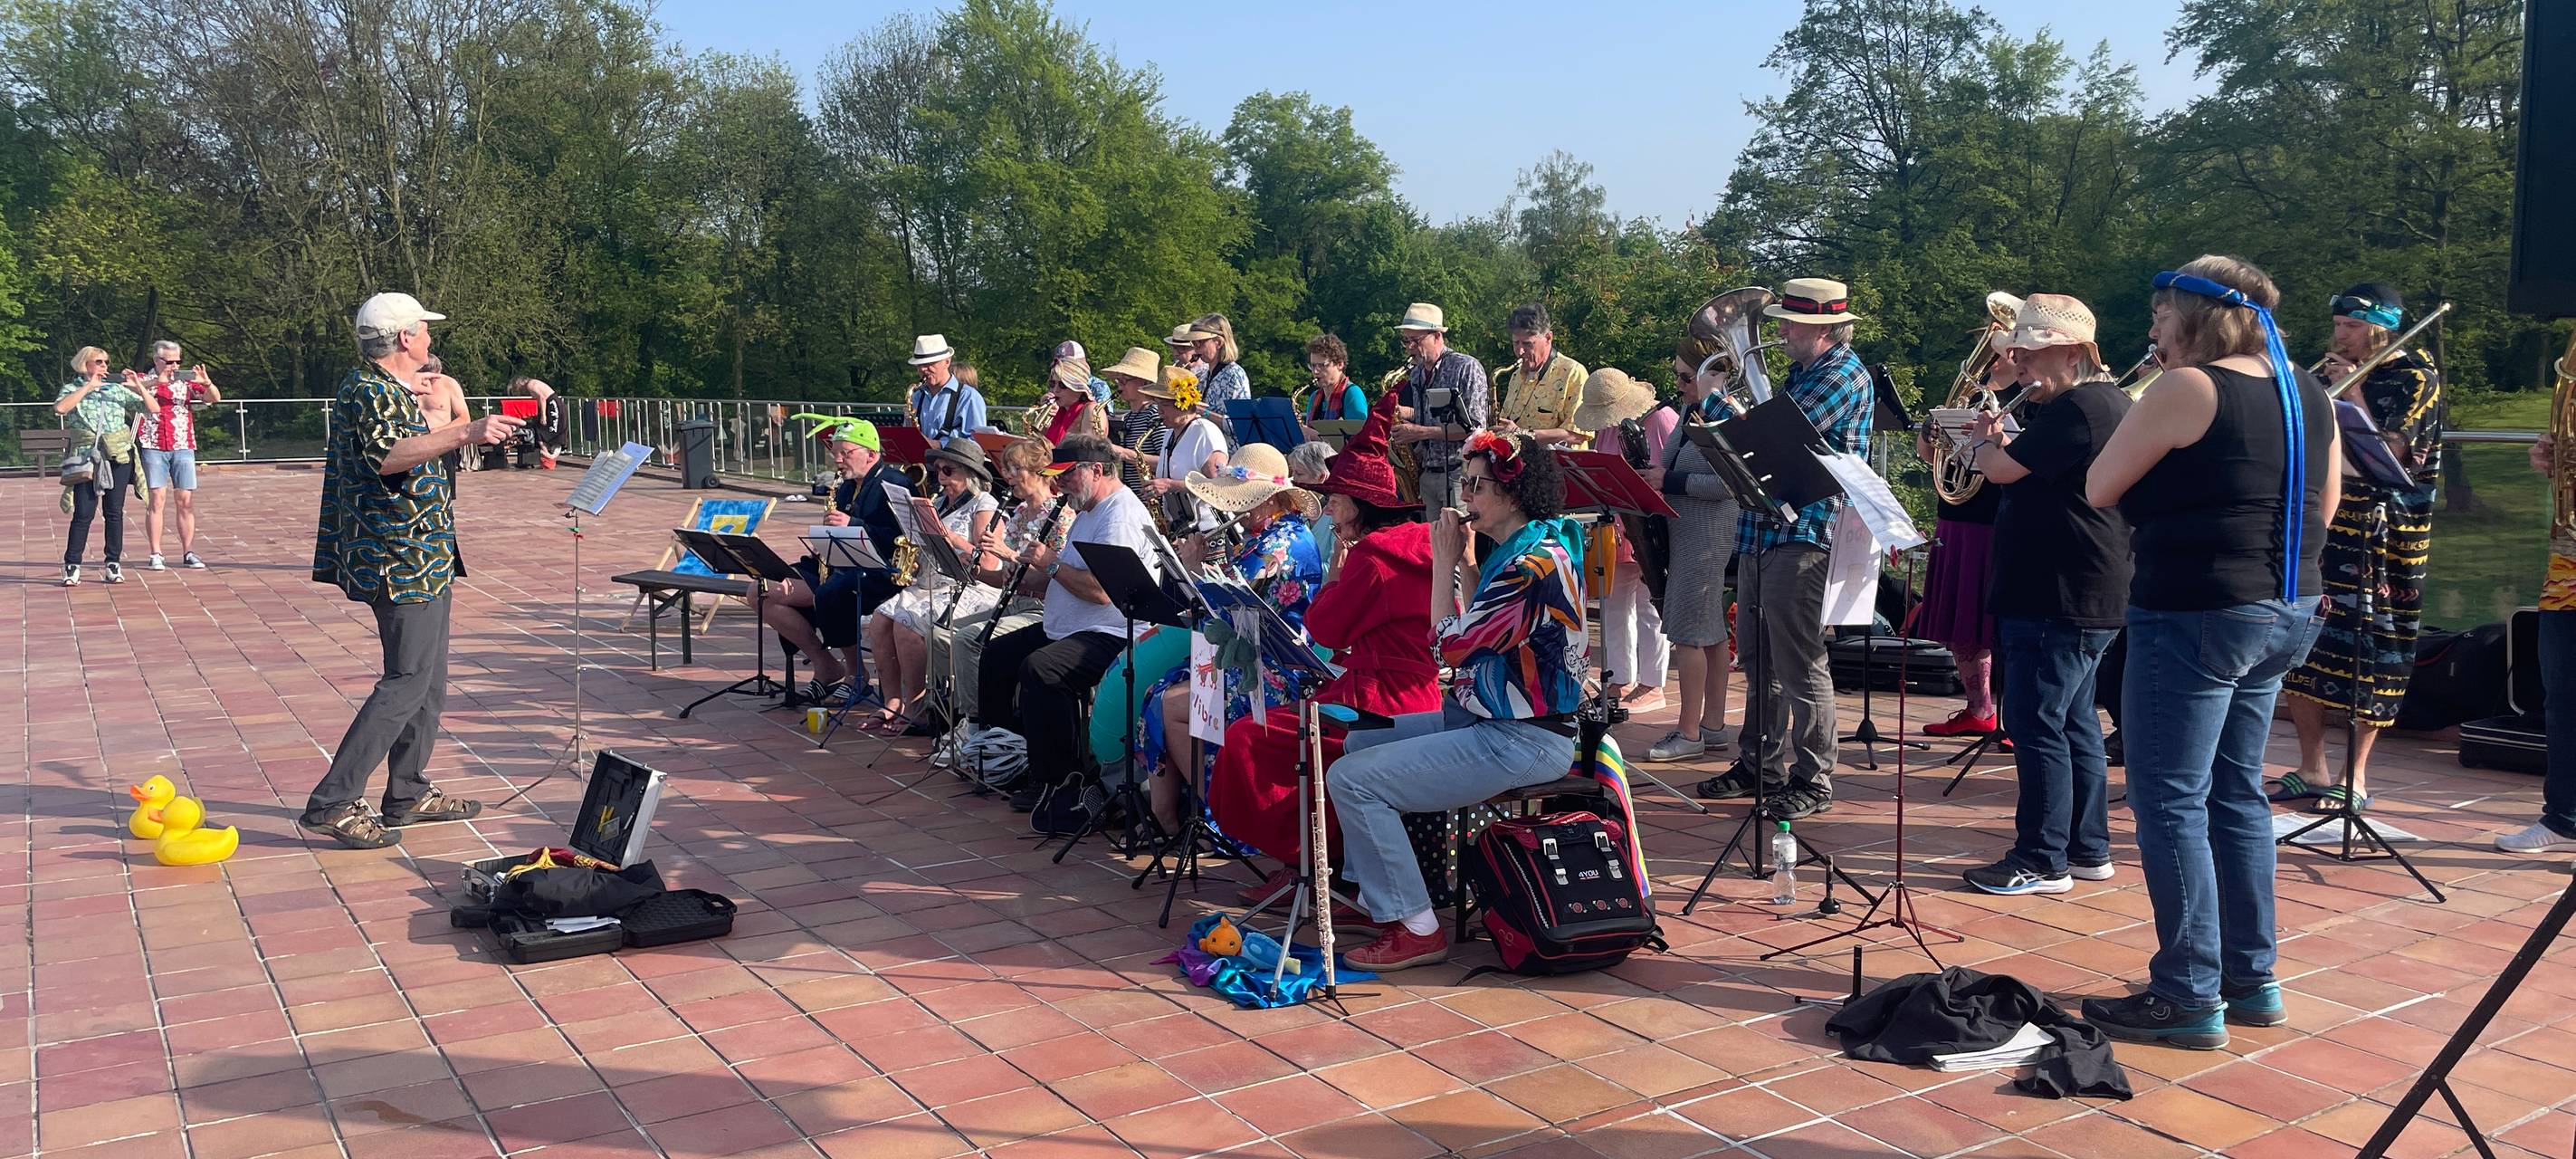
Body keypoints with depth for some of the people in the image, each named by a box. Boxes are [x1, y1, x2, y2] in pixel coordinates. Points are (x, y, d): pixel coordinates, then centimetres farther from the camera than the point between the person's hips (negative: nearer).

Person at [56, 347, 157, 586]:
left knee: (114, 511, 3)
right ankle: (71, 566, 0)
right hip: (88, 456, -2)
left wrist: (139, 388, -8)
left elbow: (152, 409, 7)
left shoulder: (117, 389, 11)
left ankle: (114, 564, 9)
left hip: (119, 456, 2)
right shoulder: (71, 390, 7)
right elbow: (60, 408, -16)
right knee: (84, 512, -6)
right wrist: (88, 387, -14)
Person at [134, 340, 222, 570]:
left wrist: (207, 382, -19)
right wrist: (155, 382, -27)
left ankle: (188, 553, 5)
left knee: (186, 501, 1)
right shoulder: (145, 381, 6)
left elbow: (215, 398, 1)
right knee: (156, 500, -3)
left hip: (183, 448, 2)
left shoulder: (186, 381, 10)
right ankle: (156, 554, -1)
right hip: (153, 448, -2)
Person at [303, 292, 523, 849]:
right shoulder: (369, 391, -15)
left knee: (429, 680, 14)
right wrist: (462, 434, -42)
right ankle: (331, 804, -8)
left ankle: (407, 796, 22)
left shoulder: (387, 388, 18)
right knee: (406, 683, -11)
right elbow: (387, 456, -35)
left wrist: (462, 430, 40)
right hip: (402, 559, -11)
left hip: (421, 558, 11)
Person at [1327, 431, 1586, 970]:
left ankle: (1414, 929, -8)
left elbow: (1452, 642, -18)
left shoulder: (1536, 562, -22)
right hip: (1487, 719, 11)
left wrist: (1445, 562, -7)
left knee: (1352, 780, -15)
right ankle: (1375, 895, 23)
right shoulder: (1519, 549, 10)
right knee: (1359, 743, 20)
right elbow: (1482, 623, 18)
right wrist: (1463, 562, 8)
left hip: (1521, 742, -11)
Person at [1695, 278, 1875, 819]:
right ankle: (1763, 766, 26)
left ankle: (1812, 782, 3)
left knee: (1799, 667, -6)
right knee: (1759, 663, 15)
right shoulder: (1803, 371, 20)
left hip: (1803, 536, -10)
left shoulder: (1844, 374, -10)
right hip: (1762, 532, 10)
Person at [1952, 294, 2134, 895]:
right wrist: (1998, 442, 8)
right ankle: (2088, 850, 25)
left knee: (2035, 724, -6)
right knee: (2074, 722, 16)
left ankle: (2041, 862, 0)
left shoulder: (2078, 408, -18)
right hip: (2089, 596, 11)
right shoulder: (2107, 401, 17)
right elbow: (2028, 469, 22)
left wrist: (1980, 443, -1)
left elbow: (2003, 469, -21)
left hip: (2058, 598, -11)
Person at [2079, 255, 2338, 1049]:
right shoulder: (2308, 395, 9)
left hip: (2196, 615, -9)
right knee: (2236, 792, 17)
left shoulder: (2185, 389, -14)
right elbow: (2322, 508, 19)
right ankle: (2251, 979, 25)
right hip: (2287, 612, 9)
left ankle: (2189, 999, 2)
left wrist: (2142, 432, 8)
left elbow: (2099, 489, -7)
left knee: (2169, 801, -2)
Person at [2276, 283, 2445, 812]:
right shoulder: (2336, 373, 14)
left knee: (2369, 655, -1)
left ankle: (2356, 777, 9)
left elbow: (2388, 455, -15)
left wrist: (2354, 393, -14)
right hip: (2322, 519, 6)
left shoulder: (2415, 378, -4)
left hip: (2381, 532, -6)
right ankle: (2312, 769, 11)